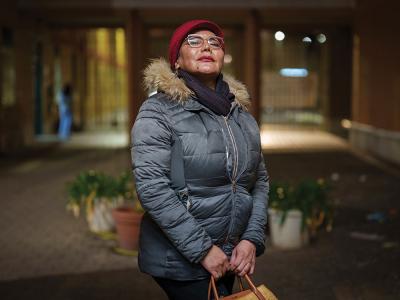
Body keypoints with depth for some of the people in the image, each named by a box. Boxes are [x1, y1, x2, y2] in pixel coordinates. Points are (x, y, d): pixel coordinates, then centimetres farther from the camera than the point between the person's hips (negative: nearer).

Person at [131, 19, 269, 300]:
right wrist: (202, 248, -19)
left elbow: (260, 180, 12)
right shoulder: (158, 111, -9)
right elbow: (151, 186, -17)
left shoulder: (241, 113, 9)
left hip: (229, 259, 6)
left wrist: (252, 239, -2)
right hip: (180, 261, -5)